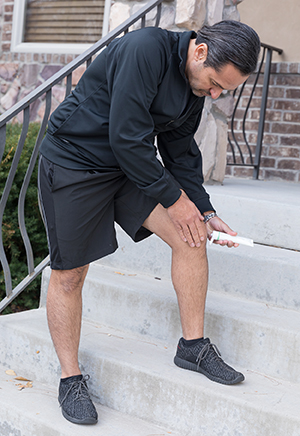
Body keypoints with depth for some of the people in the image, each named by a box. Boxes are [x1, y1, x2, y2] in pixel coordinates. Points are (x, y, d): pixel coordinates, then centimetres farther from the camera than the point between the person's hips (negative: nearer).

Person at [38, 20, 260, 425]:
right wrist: (174, 198, -19)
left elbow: (180, 152, 10)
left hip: (132, 165, 8)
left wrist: (205, 212, 1)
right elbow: (126, 138, -28)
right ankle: (71, 379, 15)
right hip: (74, 161, -7)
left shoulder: (196, 87, 1)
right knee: (69, 274, -2)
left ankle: (193, 345, 9)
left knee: (191, 236, -5)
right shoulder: (145, 50, -26)